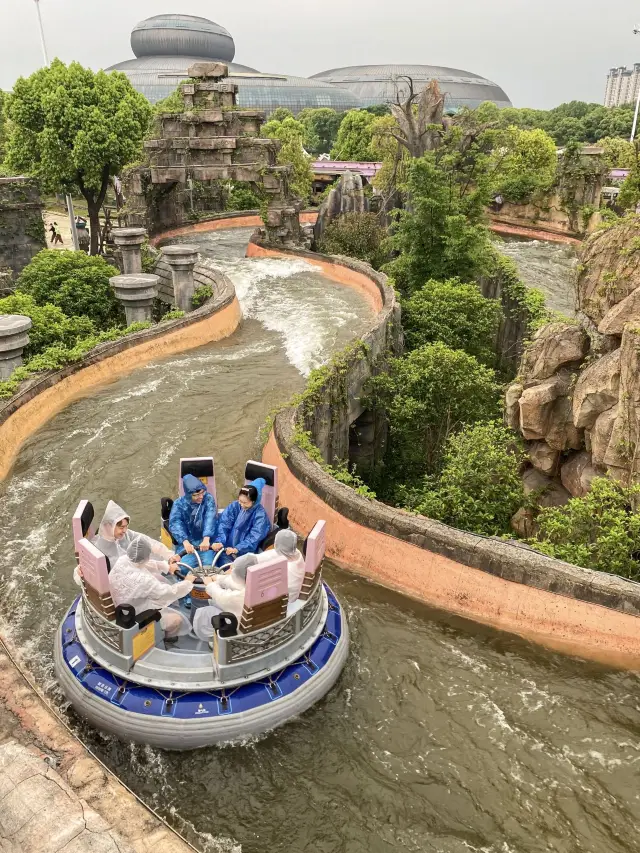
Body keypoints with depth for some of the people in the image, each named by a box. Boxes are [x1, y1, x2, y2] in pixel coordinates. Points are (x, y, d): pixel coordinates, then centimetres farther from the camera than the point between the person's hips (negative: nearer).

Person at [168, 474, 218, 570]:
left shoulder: (208, 499, -3)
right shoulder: (179, 504, -4)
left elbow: (210, 518, -19)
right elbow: (175, 523, -19)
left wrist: (206, 539, -38)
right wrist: (185, 542, -39)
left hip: (205, 541, 0)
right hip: (187, 542, 0)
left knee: (208, 564, -24)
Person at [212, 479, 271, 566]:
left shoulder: (260, 514, -12)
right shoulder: (234, 506, -1)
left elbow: (254, 538, -19)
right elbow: (224, 524, -6)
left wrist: (237, 549, -31)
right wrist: (220, 542, -23)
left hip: (247, 551, -3)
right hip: (229, 547, 3)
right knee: (225, 566, -19)